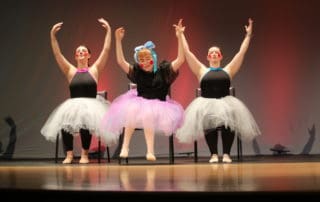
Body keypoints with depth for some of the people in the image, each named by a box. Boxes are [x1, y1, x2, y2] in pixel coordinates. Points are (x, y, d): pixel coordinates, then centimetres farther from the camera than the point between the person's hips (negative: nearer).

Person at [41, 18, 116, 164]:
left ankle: (84, 153, -15)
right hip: (72, 106, 1)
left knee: (85, 120, -33)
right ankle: (69, 153, -15)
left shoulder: (95, 69, 9)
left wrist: (108, 30, -3)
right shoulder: (70, 71, 12)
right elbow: (57, 54, 2)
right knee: (65, 123, -30)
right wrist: (53, 35, -6)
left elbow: (106, 50, 2)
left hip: (91, 106, -1)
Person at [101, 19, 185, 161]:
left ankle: (150, 151, -30)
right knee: (132, 110, -30)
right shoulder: (137, 73, 5)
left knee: (147, 115, -34)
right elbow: (120, 61, 0)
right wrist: (118, 40, -6)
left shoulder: (163, 71, -3)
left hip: (158, 107, -2)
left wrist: (179, 38, -20)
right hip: (140, 104, 3)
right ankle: (125, 147, -25)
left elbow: (180, 60, -13)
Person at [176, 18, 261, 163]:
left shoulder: (228, 70, 17)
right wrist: (181, 35, 15)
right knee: (208, 120, -32)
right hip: (206, 104, 0)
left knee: (229, 120, -31)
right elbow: (187, 53, 14)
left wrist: (248, 35, 16)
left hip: (226, 103, 1)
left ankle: (226, 153, -21)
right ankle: (213, 154, -24)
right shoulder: (202, 71, 16)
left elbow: (241, 52, 16)